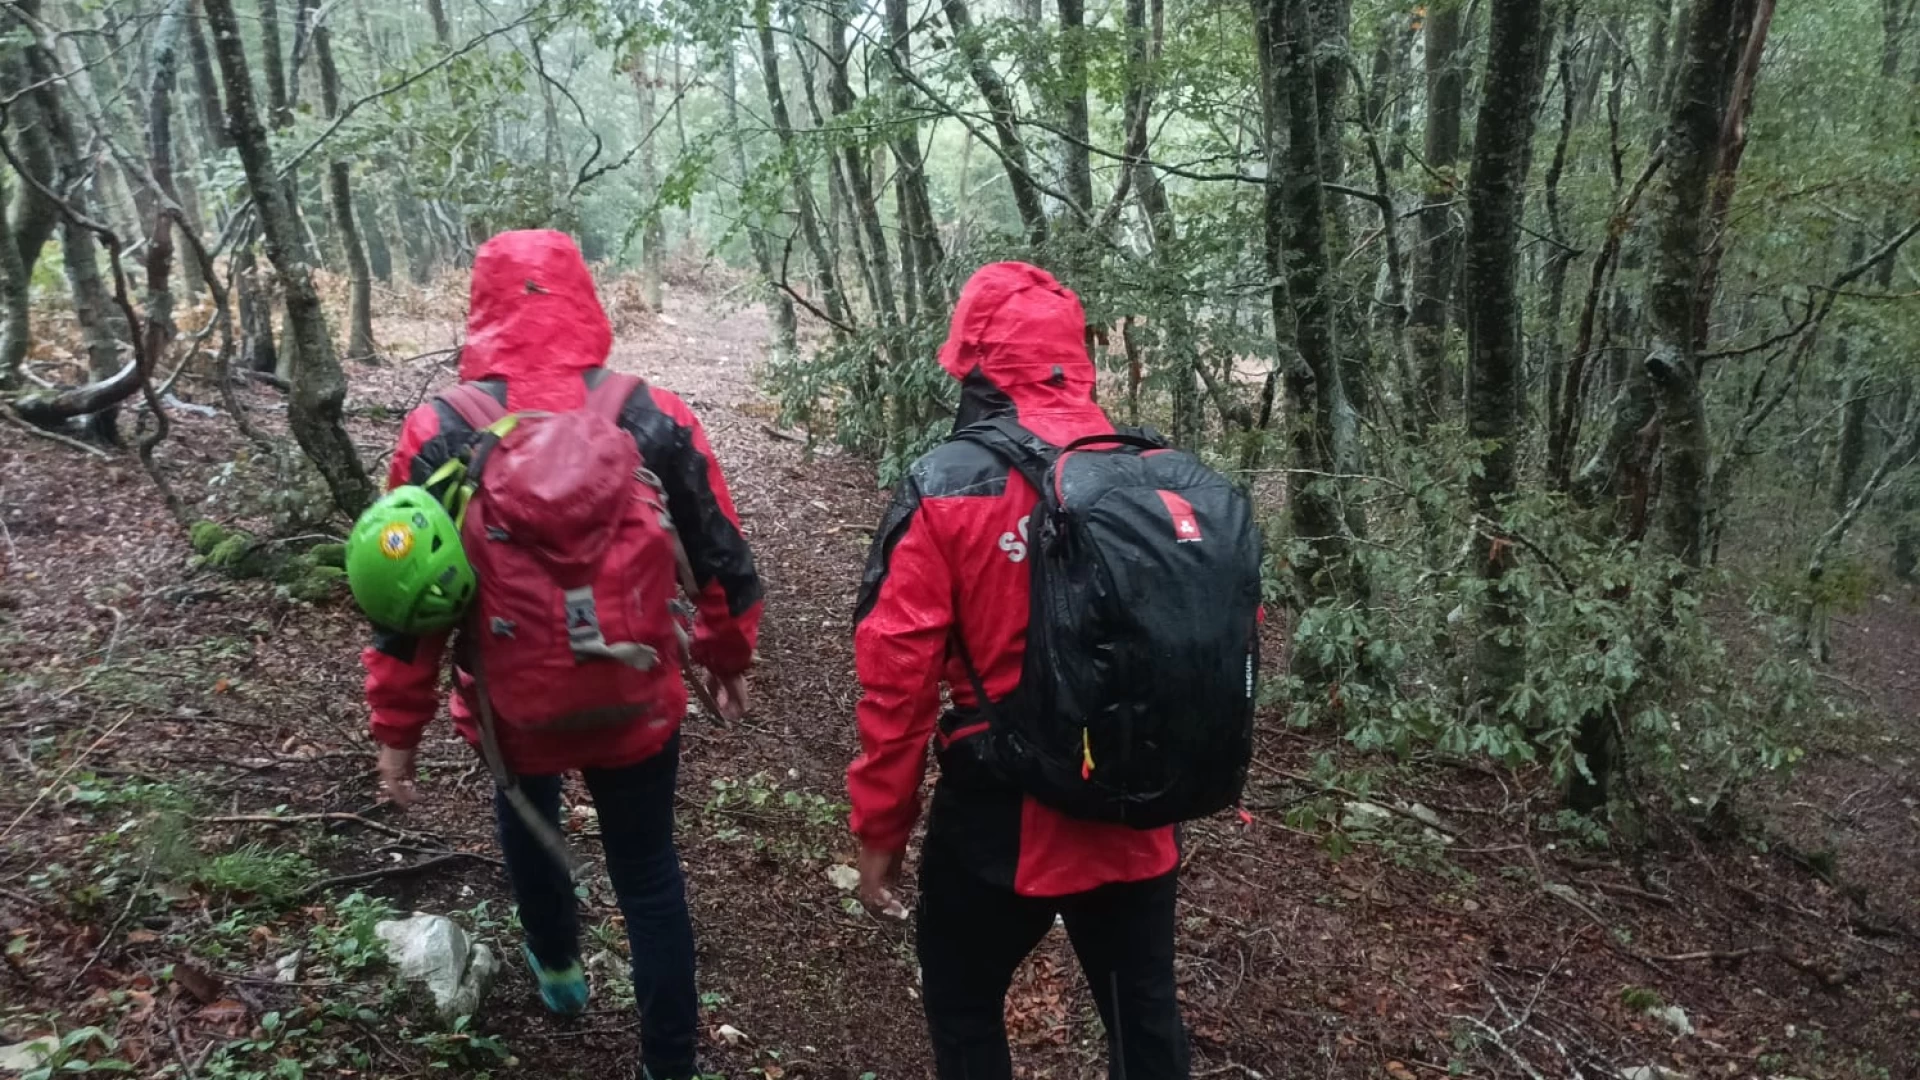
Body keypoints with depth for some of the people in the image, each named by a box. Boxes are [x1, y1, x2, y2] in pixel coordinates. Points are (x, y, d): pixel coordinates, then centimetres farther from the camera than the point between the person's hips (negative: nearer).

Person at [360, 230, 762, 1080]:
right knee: (649, 875, 15)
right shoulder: (656, 418, -10)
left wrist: (396, 729, 4)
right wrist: (730, 661, 15)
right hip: (639, 705, 0)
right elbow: (722, 559, -2)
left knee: (526, 817, 32)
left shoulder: (441, 436, -12)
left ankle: (557, 968, 52)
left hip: (513, 709, 1)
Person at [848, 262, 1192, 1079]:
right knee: (1143, 1013, 22)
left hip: (1000, 815, -3)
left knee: (962, 1006, 21)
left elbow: (897, 673, -14)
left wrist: (881, 829, -3)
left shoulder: (946, 486, -15)